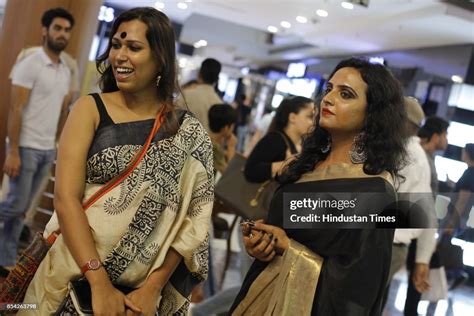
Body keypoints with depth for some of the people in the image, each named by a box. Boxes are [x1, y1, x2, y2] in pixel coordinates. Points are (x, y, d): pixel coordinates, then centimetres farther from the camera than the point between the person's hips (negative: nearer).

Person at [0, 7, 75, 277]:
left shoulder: (66, 72, 11)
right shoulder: (30, 65, -11)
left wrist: (56, 144, 13)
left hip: (47, 150, 6)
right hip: (26, 148, -6)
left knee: (22, 209, 10)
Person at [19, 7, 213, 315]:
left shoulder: (188, 131, -1)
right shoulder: (91, 109, -3)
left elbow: (192, 218, -5)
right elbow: (66, 198, -11)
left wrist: (153, 288, -15)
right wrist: (100, 284, -19)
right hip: (78, 276, 0)